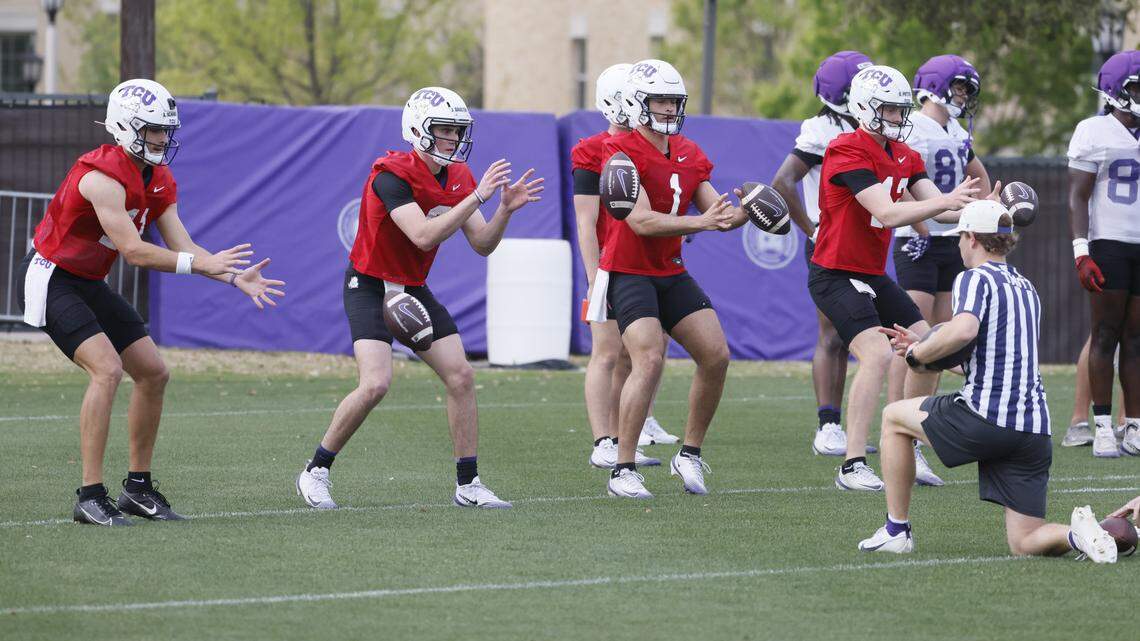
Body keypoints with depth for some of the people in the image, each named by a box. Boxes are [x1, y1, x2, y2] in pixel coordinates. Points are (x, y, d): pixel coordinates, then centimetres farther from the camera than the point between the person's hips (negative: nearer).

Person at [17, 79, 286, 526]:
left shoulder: (158, 180, 3)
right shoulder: (103, 176, -27)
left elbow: (182, 246, 1)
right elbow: (133, 251, -30)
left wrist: (235, 278, -12)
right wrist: (201, 263, -28)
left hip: (88, 284, 10)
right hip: (49, 280, -10)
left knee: (153, 373, 8)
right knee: (107, 368, -25)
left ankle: (138, 488, 18)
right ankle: (90, 497, -23)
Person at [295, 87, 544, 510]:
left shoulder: (457, 177, 1)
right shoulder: (392, 176, -23)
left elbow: (482, 245, 2)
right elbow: (424, 236, -33)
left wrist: (505, 209, -16)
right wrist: (478, 197, -34)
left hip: (413, 289, 8)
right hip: (369, 287, -8)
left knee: (461, 377, -1)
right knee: (375, 384, -22)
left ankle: (468, 484, 7)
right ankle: (315, 473, -6)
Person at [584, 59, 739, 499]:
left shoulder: (688, 154, 9)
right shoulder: (623, 152, -15)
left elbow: (717, 212, 8)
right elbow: (642, 221, -23)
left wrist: (744, 212, -15)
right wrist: (699, 222, -31)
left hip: (671, 273, 8)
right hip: (629, 274, -8)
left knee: (716, 356, -1)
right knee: (649, 361, -22)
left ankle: (689, 456, 15)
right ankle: (623, 471, -16)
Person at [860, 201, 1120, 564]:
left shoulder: (975, 278, -3)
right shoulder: (1027, 288, 23)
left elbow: (963, 330, -25)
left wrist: (917, 354, -8)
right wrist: (922, 345, 30)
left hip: (985, 418, -7)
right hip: (1034, 431, 7)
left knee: (894, 417, 21)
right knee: (1024, 544, 8)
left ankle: (896, 531, 20)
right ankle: (1077, 534, -24)